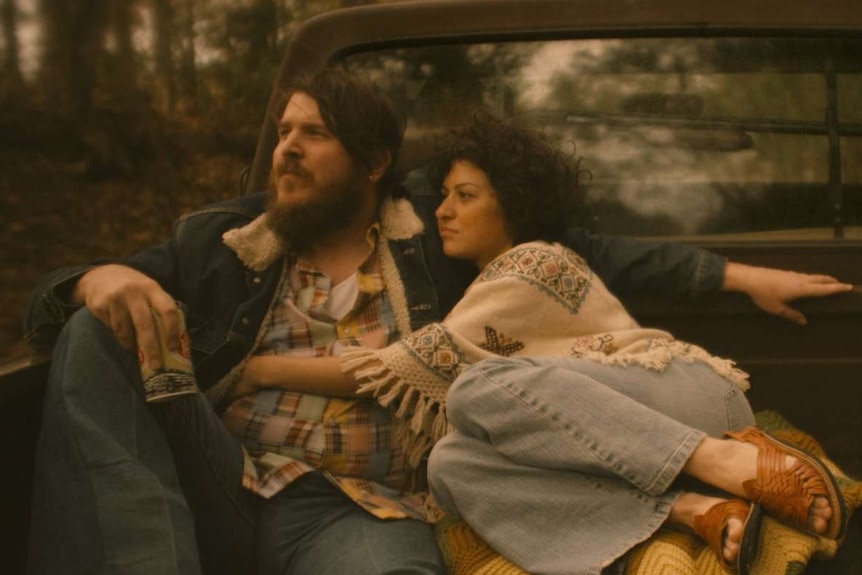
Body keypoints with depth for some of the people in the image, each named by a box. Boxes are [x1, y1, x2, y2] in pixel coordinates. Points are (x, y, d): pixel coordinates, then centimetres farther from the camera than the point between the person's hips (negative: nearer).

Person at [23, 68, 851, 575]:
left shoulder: (431, 233, 15)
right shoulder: (218, 241, 14)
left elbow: (585, 253, 16)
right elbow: (53, 304, 11)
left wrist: (735, 274, 12)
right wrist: (100, 279, -15)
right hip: (218, 488, 4)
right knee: (101, 332, -23)